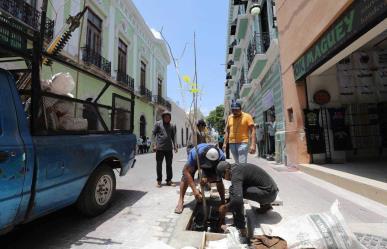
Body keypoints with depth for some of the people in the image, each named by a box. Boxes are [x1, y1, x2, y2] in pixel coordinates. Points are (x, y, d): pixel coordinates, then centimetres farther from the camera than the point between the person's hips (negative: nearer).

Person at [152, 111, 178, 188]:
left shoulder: (172, 126, 10)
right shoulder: (158, 124, 1)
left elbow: (173, 136, 13)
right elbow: (153, 134, -1)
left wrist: (175, 145, 3)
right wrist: (154, 144, -9)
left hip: (169, 148, 3)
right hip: (160, 148, -3)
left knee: (169, 165, 9)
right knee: (159, 165, 6)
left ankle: (169, 180, 20)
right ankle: (159, 181, 18)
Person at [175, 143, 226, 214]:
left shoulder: (221, 157, -38)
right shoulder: (195, 153, -46)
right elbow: (186, 171, -42)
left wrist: (207, 179, -47)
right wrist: (194, 190, -47)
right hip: (195, 161, -1)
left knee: (219, 180, -16)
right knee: (186, 176, -21)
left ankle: (223, 202, 4)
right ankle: (180, 201, -8)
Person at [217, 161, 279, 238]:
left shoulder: (236, 174, -18)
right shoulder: (239, 167, 11)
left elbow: (237, 199, -31)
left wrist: (225, 208, -13)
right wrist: (228, 205, 24)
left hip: (268, 193, -10)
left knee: (233, 190, -18)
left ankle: (241, 228, -11)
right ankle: (266, 205, 23)